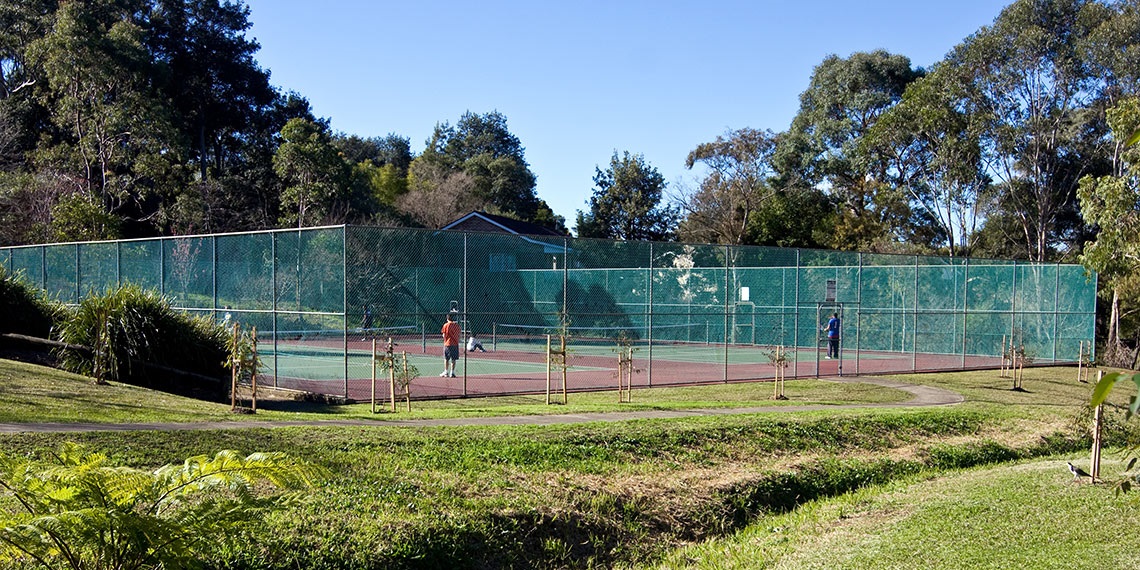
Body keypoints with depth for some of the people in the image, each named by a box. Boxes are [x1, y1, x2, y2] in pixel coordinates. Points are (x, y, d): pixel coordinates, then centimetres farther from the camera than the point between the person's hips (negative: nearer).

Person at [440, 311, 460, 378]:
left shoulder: (446, 325, -5)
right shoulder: (457, 325, 3)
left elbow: (444, 335, -2)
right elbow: (459, 335, 6)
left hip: (447, 344, -2)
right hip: (455, 344, 2)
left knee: (446, 359, 7)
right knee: (453, 359, 6)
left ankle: (446, 372, 8)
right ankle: (452, 372, 5)